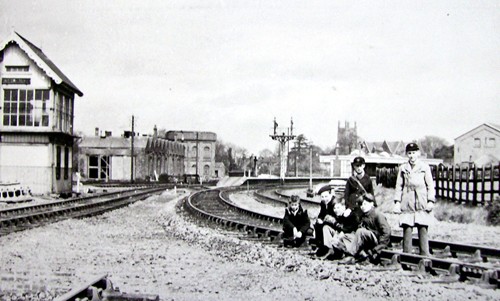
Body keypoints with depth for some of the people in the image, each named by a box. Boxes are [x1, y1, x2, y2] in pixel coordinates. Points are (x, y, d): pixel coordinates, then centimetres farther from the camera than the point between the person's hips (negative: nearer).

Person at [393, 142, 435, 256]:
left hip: (422, 204, -1)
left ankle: (425, 255, 0)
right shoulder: (403, 168, 10)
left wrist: (430, 201, -3)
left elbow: (430, 185, 6)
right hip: (407, 204, 1)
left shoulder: (425, 167, 6)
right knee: (407, 229, -2)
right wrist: (397, 202, 4)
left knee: (423, 229, -3)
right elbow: (399, 186, 12)